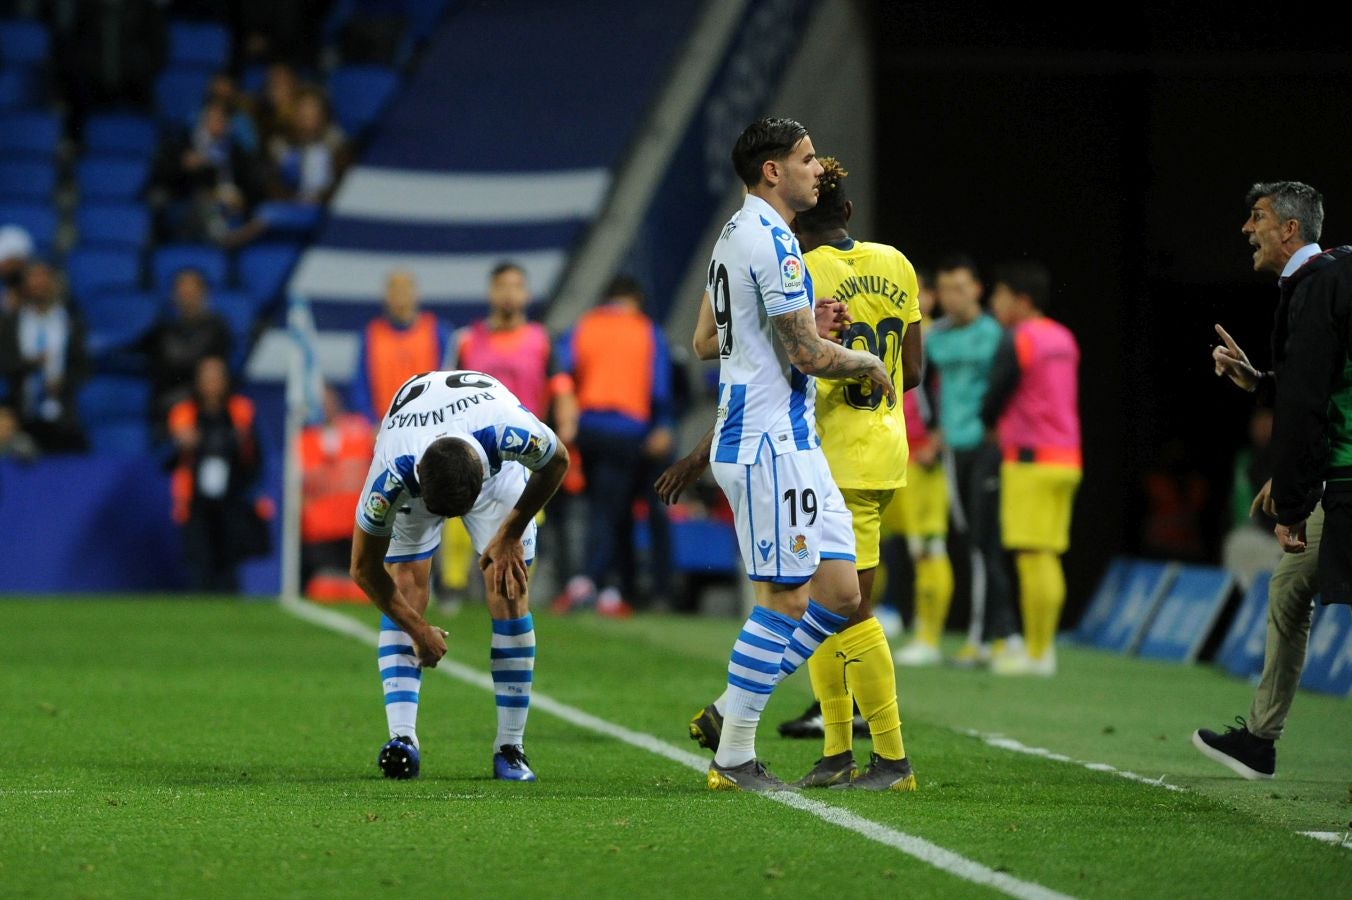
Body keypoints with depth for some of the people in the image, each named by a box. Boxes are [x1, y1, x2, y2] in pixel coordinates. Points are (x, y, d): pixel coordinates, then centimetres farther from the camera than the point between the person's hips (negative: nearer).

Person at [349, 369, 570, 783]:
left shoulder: (510, 432, -45)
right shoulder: (392, 474, -41)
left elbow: (557, 462, -17)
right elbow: (365, 570, -23)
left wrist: (510, 535, -13)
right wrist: (419, 630, -14)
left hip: (499, 466, 0)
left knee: (510, 591, -11)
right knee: (404, 590, -17)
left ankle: (511, 748, -6)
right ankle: (402, 739, -21)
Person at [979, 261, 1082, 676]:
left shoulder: (1017, 340, -11)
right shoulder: (1063, 338, 13)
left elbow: (995, 397, -10)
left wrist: (989, 426, 11)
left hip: (1029, 459, -8)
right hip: (1066, 455, 8)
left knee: (1032, 557, -6)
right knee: (1048, 558, 11)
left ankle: (1035, 654, -6)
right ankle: (1043, 646, 13)